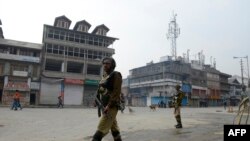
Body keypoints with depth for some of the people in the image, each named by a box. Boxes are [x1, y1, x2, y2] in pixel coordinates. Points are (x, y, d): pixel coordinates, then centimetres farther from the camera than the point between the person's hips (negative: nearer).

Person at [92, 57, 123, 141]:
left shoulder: (116, 75, -9)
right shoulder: (104, 76, 15)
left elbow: (116, 92, -17)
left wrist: (109, 106, -22)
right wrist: (101, 105, 15)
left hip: (111, 107, -8)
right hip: (105, 106, 8)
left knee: (101, 129, -10)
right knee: (114, 128, 15)